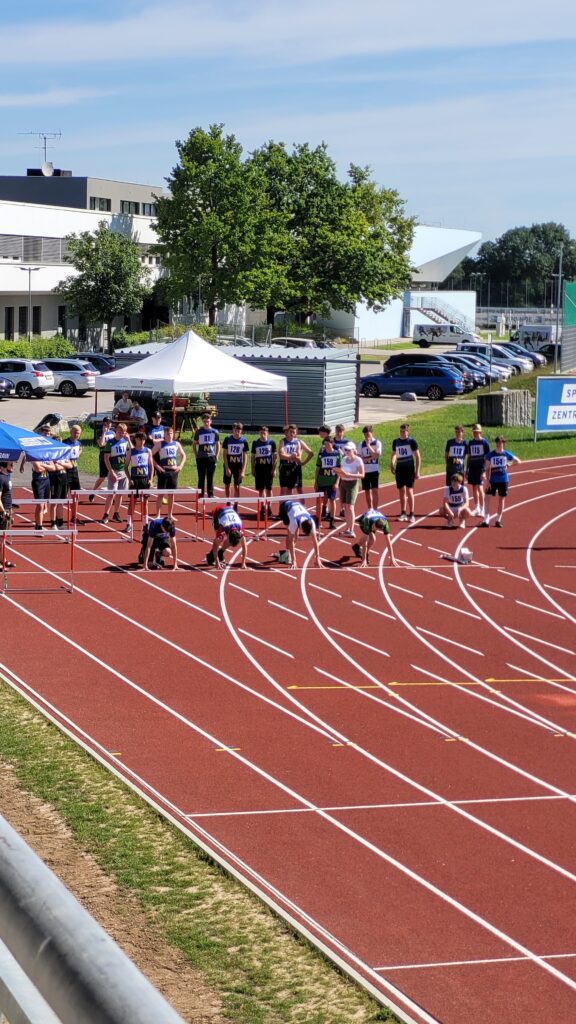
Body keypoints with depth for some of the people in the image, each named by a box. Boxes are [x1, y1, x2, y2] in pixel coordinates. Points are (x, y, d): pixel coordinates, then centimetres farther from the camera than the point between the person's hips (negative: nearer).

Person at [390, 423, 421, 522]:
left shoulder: (411, 441, -6)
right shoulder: (396, 441, 8)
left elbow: (417, 456, -5)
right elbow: (394, 454, 22)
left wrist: (417, 471, -9)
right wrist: (392, 464, 5)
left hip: (409, 468, -5)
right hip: (399, 468, 5)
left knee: (409, 490, -8)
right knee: (401, 491, 8)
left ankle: (411, 514, -3)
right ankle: (403, 513, 18)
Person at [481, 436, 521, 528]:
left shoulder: (507, 454, -1)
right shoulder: (490, 455, -1)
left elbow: (518, 461, 6)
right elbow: (487, 468, 2)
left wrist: (509, 464, -10)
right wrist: (487, 480, -5)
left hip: (503, 480, 0)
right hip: (493, 480, 0)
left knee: (501, 500, 7)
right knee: (488, 499, -8)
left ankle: (498, 520, 17)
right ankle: (486, 521, -6)